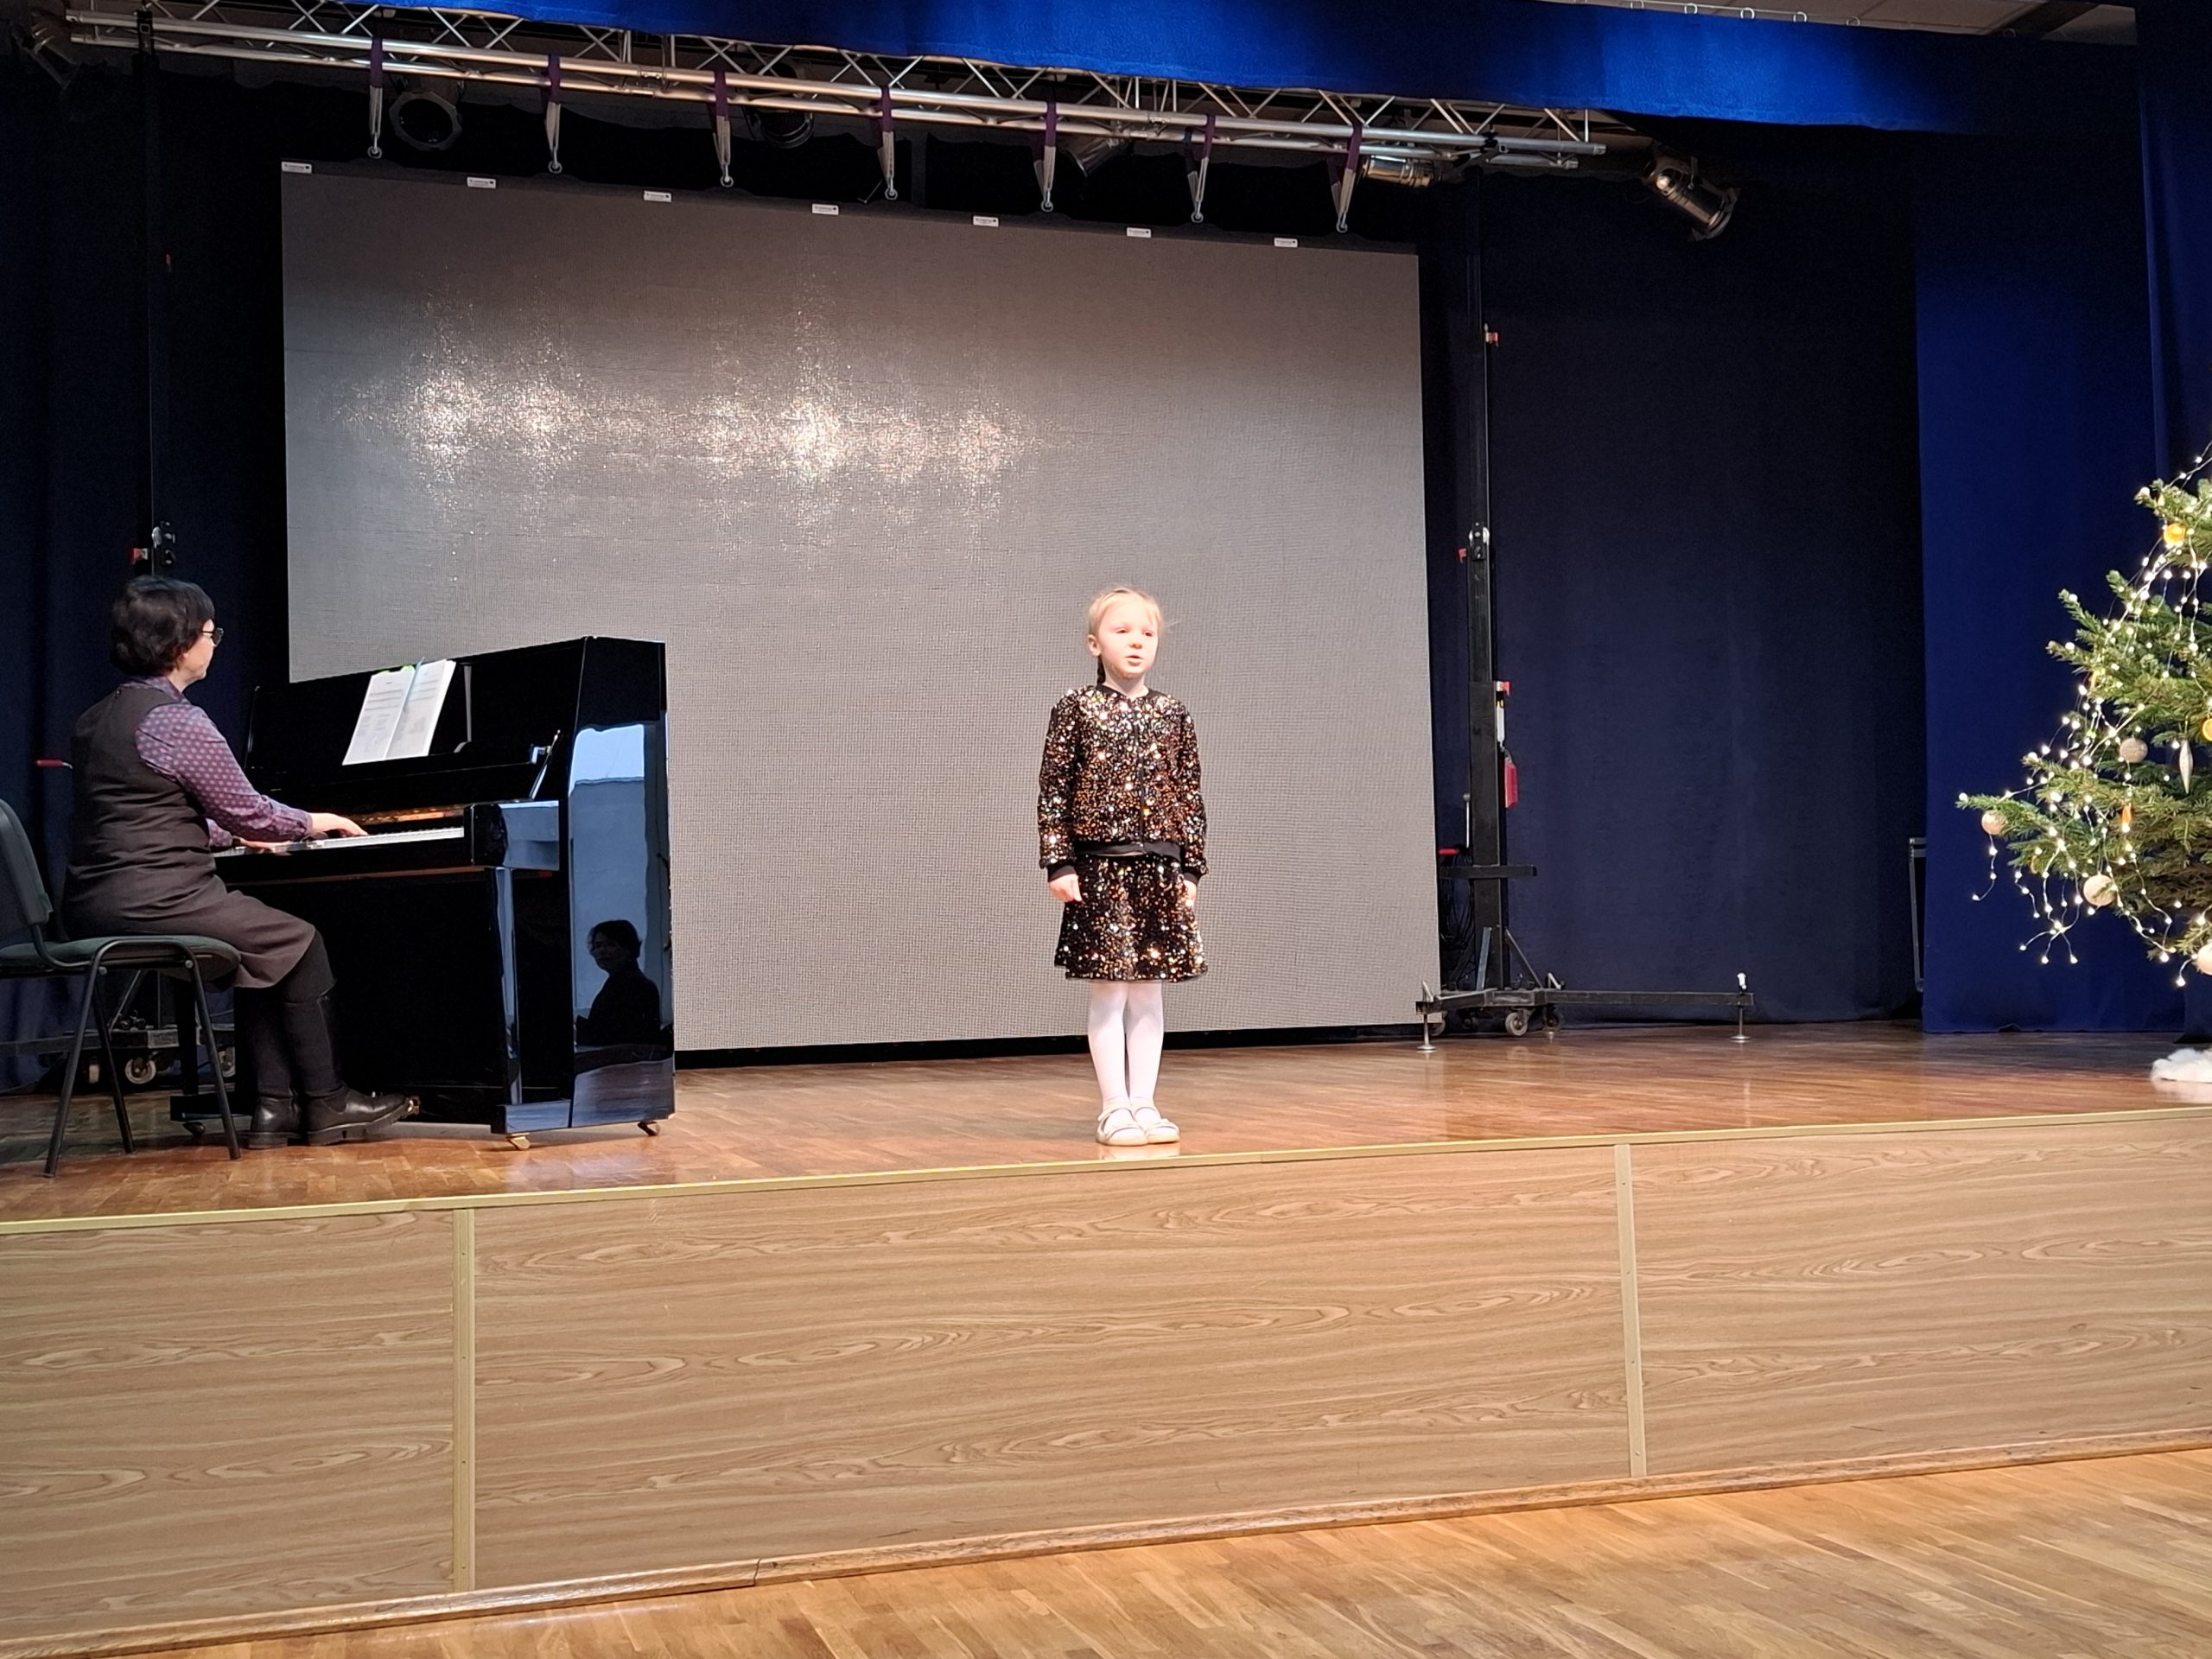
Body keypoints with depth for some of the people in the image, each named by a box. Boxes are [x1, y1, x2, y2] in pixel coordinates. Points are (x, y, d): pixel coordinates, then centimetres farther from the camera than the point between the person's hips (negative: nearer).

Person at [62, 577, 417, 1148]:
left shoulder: (95, 720, 15)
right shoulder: (178, 721, -14)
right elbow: (249, 812, -8)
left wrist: (232, 834, 32)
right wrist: (314, 822, 12)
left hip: (93, 906, 9)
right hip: (151, 902, -9)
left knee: (263, 943, 21)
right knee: (299, 943, 6)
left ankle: (274, 1105, 15)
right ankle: (324, 1105, 12)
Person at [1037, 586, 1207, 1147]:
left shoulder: (1173, 715, 8)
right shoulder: (1076, 710, -1)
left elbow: (1190, 797, 9)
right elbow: (1052, 792, -3)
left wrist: (1190, 869, 5)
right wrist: (1059, 864, -9)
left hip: (1161, 870, 3)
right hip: (1100, 868, -3)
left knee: (1150, 991, 8)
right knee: (1109, 992, 0)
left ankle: (1144, 1103, 15)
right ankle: (1115, 1108, 7)